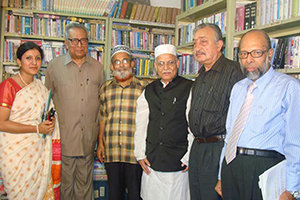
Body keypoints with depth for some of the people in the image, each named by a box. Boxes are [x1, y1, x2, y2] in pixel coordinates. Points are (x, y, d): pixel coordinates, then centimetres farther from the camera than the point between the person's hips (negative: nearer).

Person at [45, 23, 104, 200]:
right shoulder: (54, 66, 1)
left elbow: (102, 99, 15)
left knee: (85, 183, 13)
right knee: (65, 182, 7)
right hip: (64, 137, -2)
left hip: (89, 137, 2)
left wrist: (100, 128, 12)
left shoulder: (97, 67, 8)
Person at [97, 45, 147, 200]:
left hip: (135, 153, -3)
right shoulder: (105, 88, 10)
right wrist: (100, 144, 10)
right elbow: (102, 119, 14)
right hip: (111, 153, 3)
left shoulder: (144, 88, -1)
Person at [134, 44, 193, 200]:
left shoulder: (189, 88, -3)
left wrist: (190, 158, -8)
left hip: (179, 163, -4)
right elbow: (140, 125, 12)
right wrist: (140, 155, 8)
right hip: (151, 163, 4)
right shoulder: (148, 91, 10)